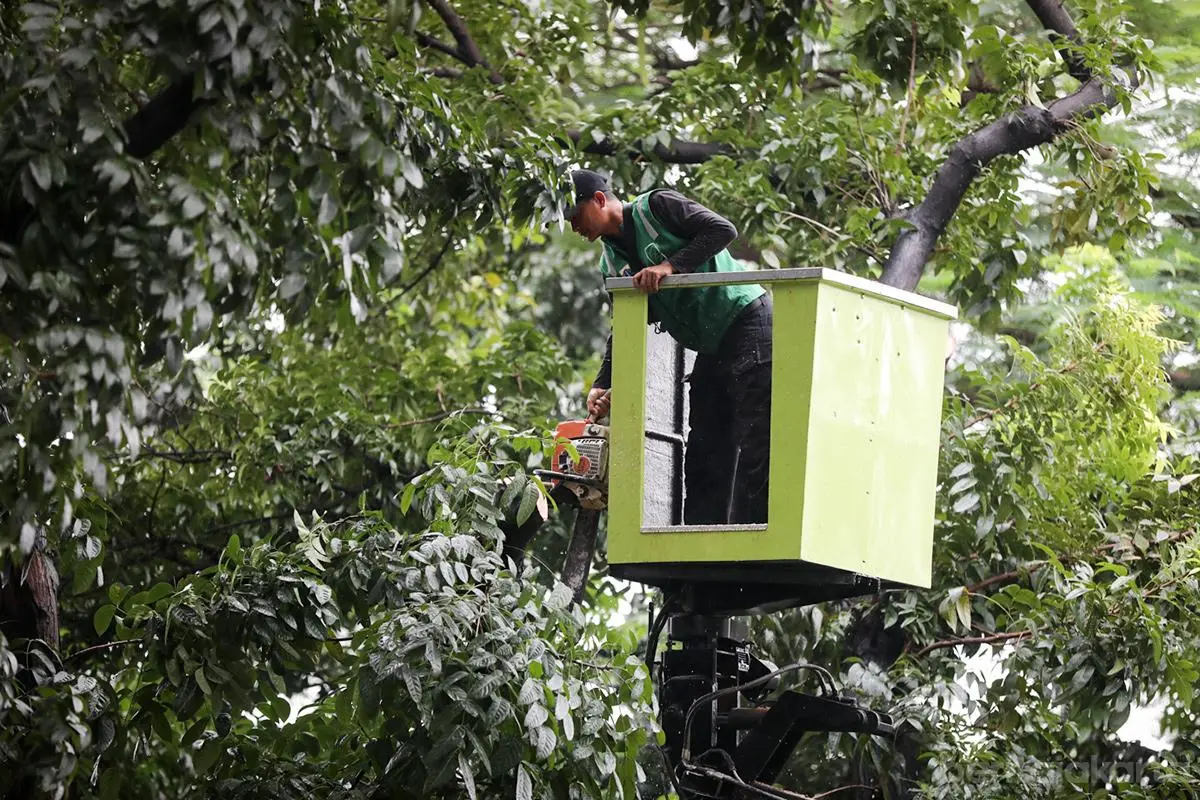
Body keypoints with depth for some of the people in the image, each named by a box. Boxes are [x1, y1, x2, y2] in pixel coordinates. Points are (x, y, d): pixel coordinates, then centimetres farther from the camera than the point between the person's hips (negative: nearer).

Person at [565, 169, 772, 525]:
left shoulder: (656, 207, -8)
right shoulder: (612, 265, 14)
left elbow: (722, 229, -17)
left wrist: (670, 265, -23)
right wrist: (602, 386, -1)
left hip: (747, 324, -9)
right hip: (711, 349, 9)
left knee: (754, 444, -12)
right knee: (703, 452, 7)